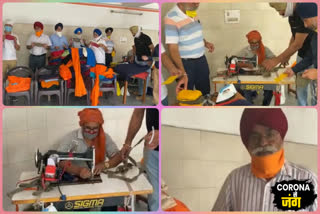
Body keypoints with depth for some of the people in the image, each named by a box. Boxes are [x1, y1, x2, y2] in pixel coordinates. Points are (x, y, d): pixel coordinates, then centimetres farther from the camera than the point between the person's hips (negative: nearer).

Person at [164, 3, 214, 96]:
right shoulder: (171, 18, -20)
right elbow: (173, 48, -22)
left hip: (201, 59, 7)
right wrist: (182, 72, -24)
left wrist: (205, 43, 3)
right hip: (185, 63, -7)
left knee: (206, 93, 20)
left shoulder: (193, 13, 4)